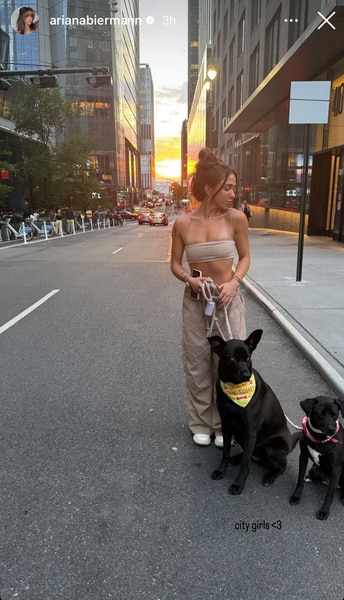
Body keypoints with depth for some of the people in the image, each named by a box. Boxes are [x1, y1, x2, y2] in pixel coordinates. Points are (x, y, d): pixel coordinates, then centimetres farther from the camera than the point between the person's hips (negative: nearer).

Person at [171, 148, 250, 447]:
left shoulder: (236, 218, -9)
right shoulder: (183, 223, -8)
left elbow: (245, 257, 3)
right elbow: (175, 263, 4)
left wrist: (234, 282, -14)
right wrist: (189, 279, -16)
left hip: (228, 301, 0)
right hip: (195, 302, 1)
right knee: (197, 366, 11)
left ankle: (223, 425, 27)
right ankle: (201, 423, 31)